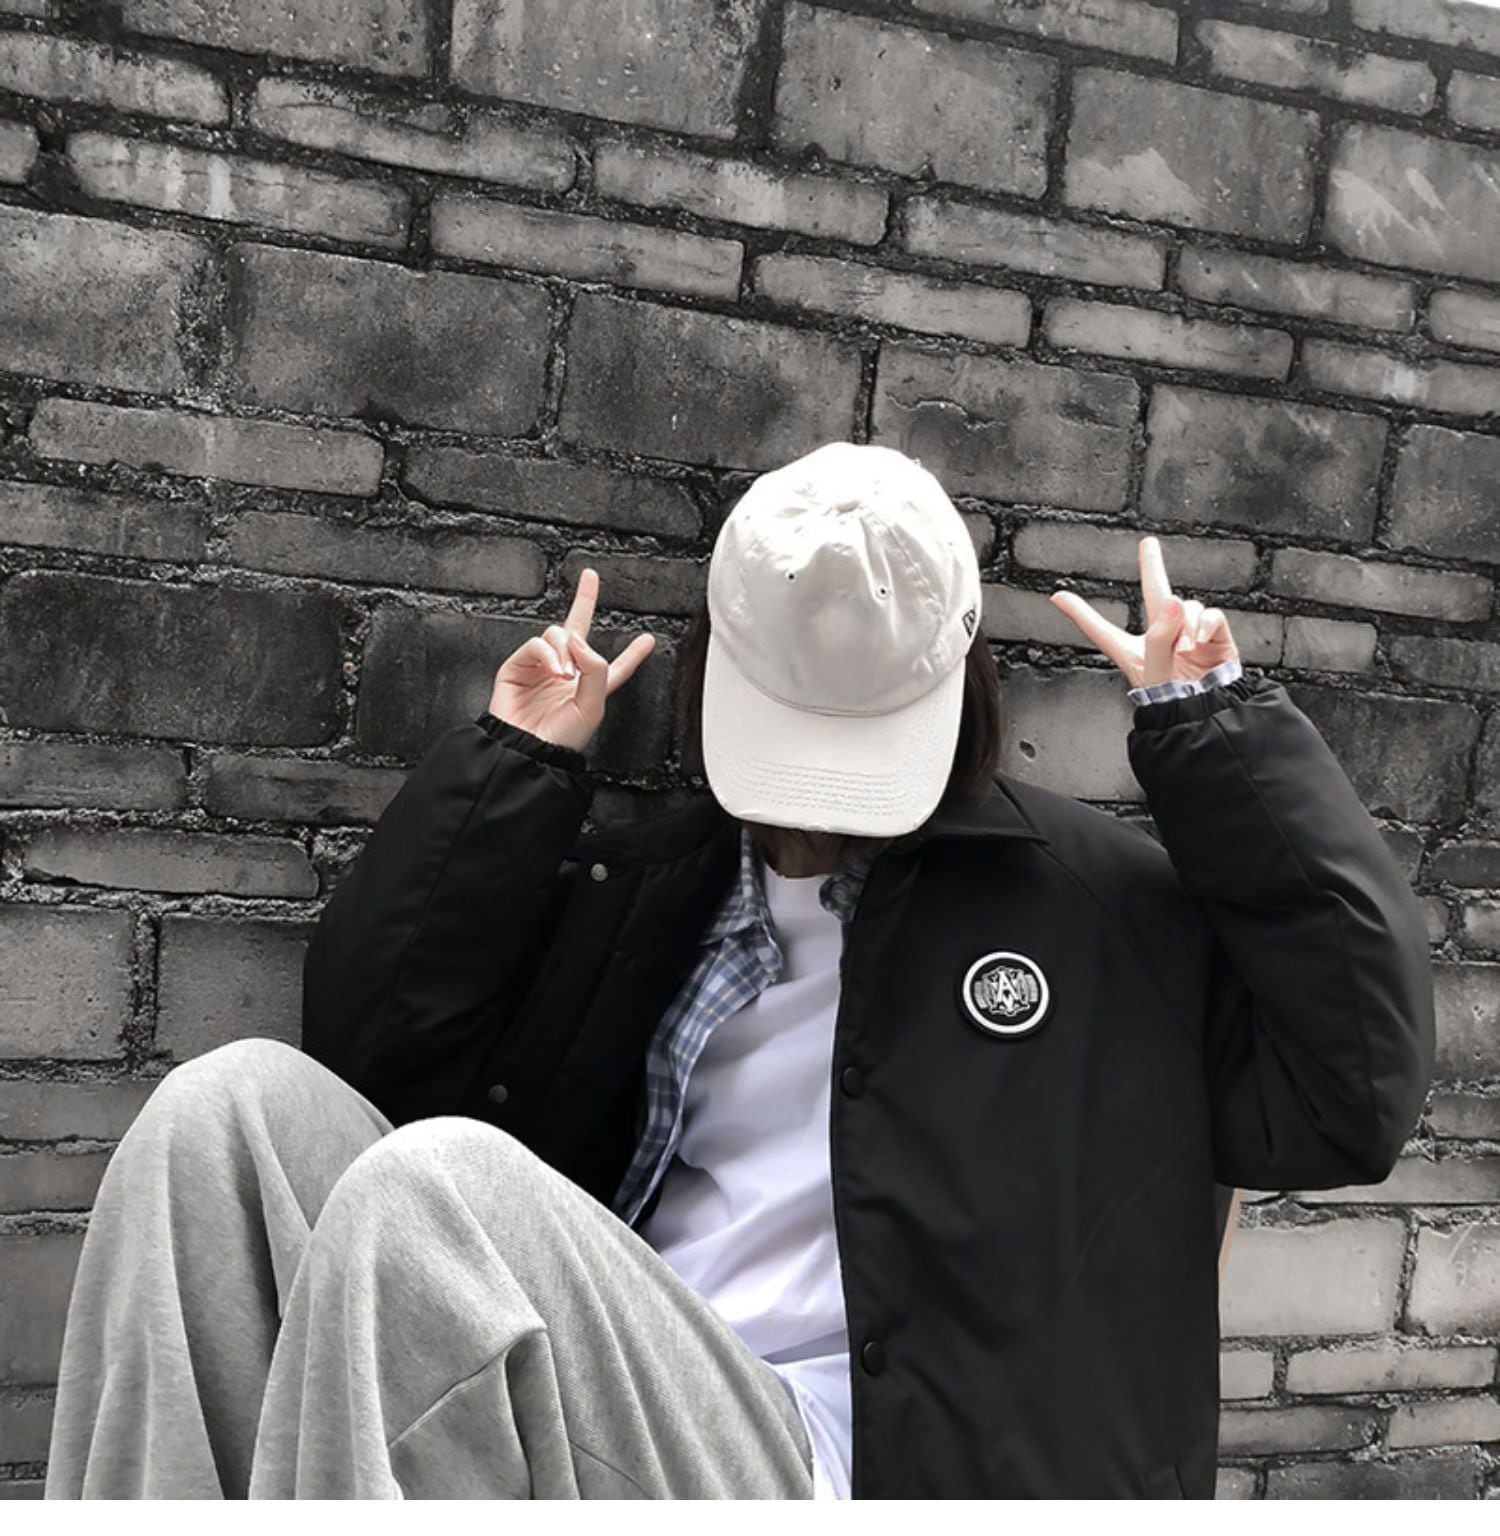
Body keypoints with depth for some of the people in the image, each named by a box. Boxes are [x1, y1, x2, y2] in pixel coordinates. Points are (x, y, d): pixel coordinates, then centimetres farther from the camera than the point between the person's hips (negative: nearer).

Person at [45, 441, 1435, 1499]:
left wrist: (1219, 730, -1)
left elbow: (1350, 1091, 1)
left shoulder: (1093, 899, 9)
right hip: (571, 1421, 5)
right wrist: (515, 766, 8)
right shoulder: (637, 886, 18)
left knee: (433, 1181, -30)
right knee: (238, 1104, -17)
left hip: (818, 1471, -4)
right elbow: (370, 1042, 15)